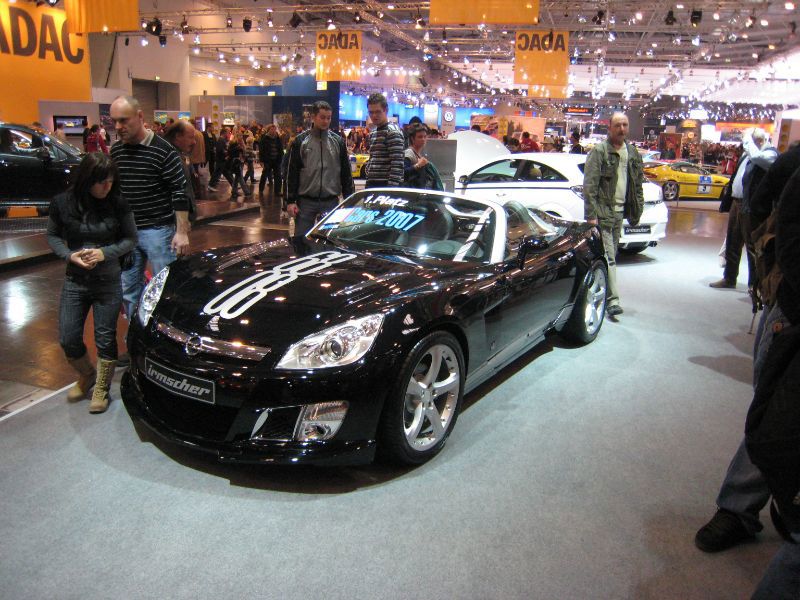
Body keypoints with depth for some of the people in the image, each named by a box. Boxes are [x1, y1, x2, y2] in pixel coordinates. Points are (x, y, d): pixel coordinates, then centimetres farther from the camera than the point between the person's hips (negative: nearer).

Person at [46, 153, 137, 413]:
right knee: (68, 339, 5)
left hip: (109, 282, -1)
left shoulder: (118, 204, -10)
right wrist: (70, 255, -13)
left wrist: (104, 253, -17)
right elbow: (53, 235, 6)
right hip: (75, 281, 2)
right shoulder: (62, 203, -7)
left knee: (105, 339, 6)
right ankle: (87, 375, 35)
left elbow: (130, 239, -2)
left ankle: (101, 389, 26)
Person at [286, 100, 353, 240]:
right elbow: (291, 173, 1)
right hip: (306, 202, -1)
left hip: (331, 202, 1)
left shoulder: (338, 141, 5)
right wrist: (291, 201, -5)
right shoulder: (300, 141, 1)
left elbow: (346, 173, 7)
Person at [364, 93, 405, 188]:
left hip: (386, 186, -9)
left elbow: (397, 164, -18)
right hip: (372, 185, 9)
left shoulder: (393, 132, -10)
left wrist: (392, 188, -24)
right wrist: (368, 184, 18)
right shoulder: (373, 133, 18)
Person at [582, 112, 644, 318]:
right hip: (603, 212, -7)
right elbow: (589, 185, -13)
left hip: (619, 211, 7)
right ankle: (613, 299, -11)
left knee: (611, 254, 12)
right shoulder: (599, 151, -7)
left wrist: (637, 209, 12)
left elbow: (637, 183, 19)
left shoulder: (632, 152, 13)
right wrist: (591, 214, -18)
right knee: (608, 256, -10)